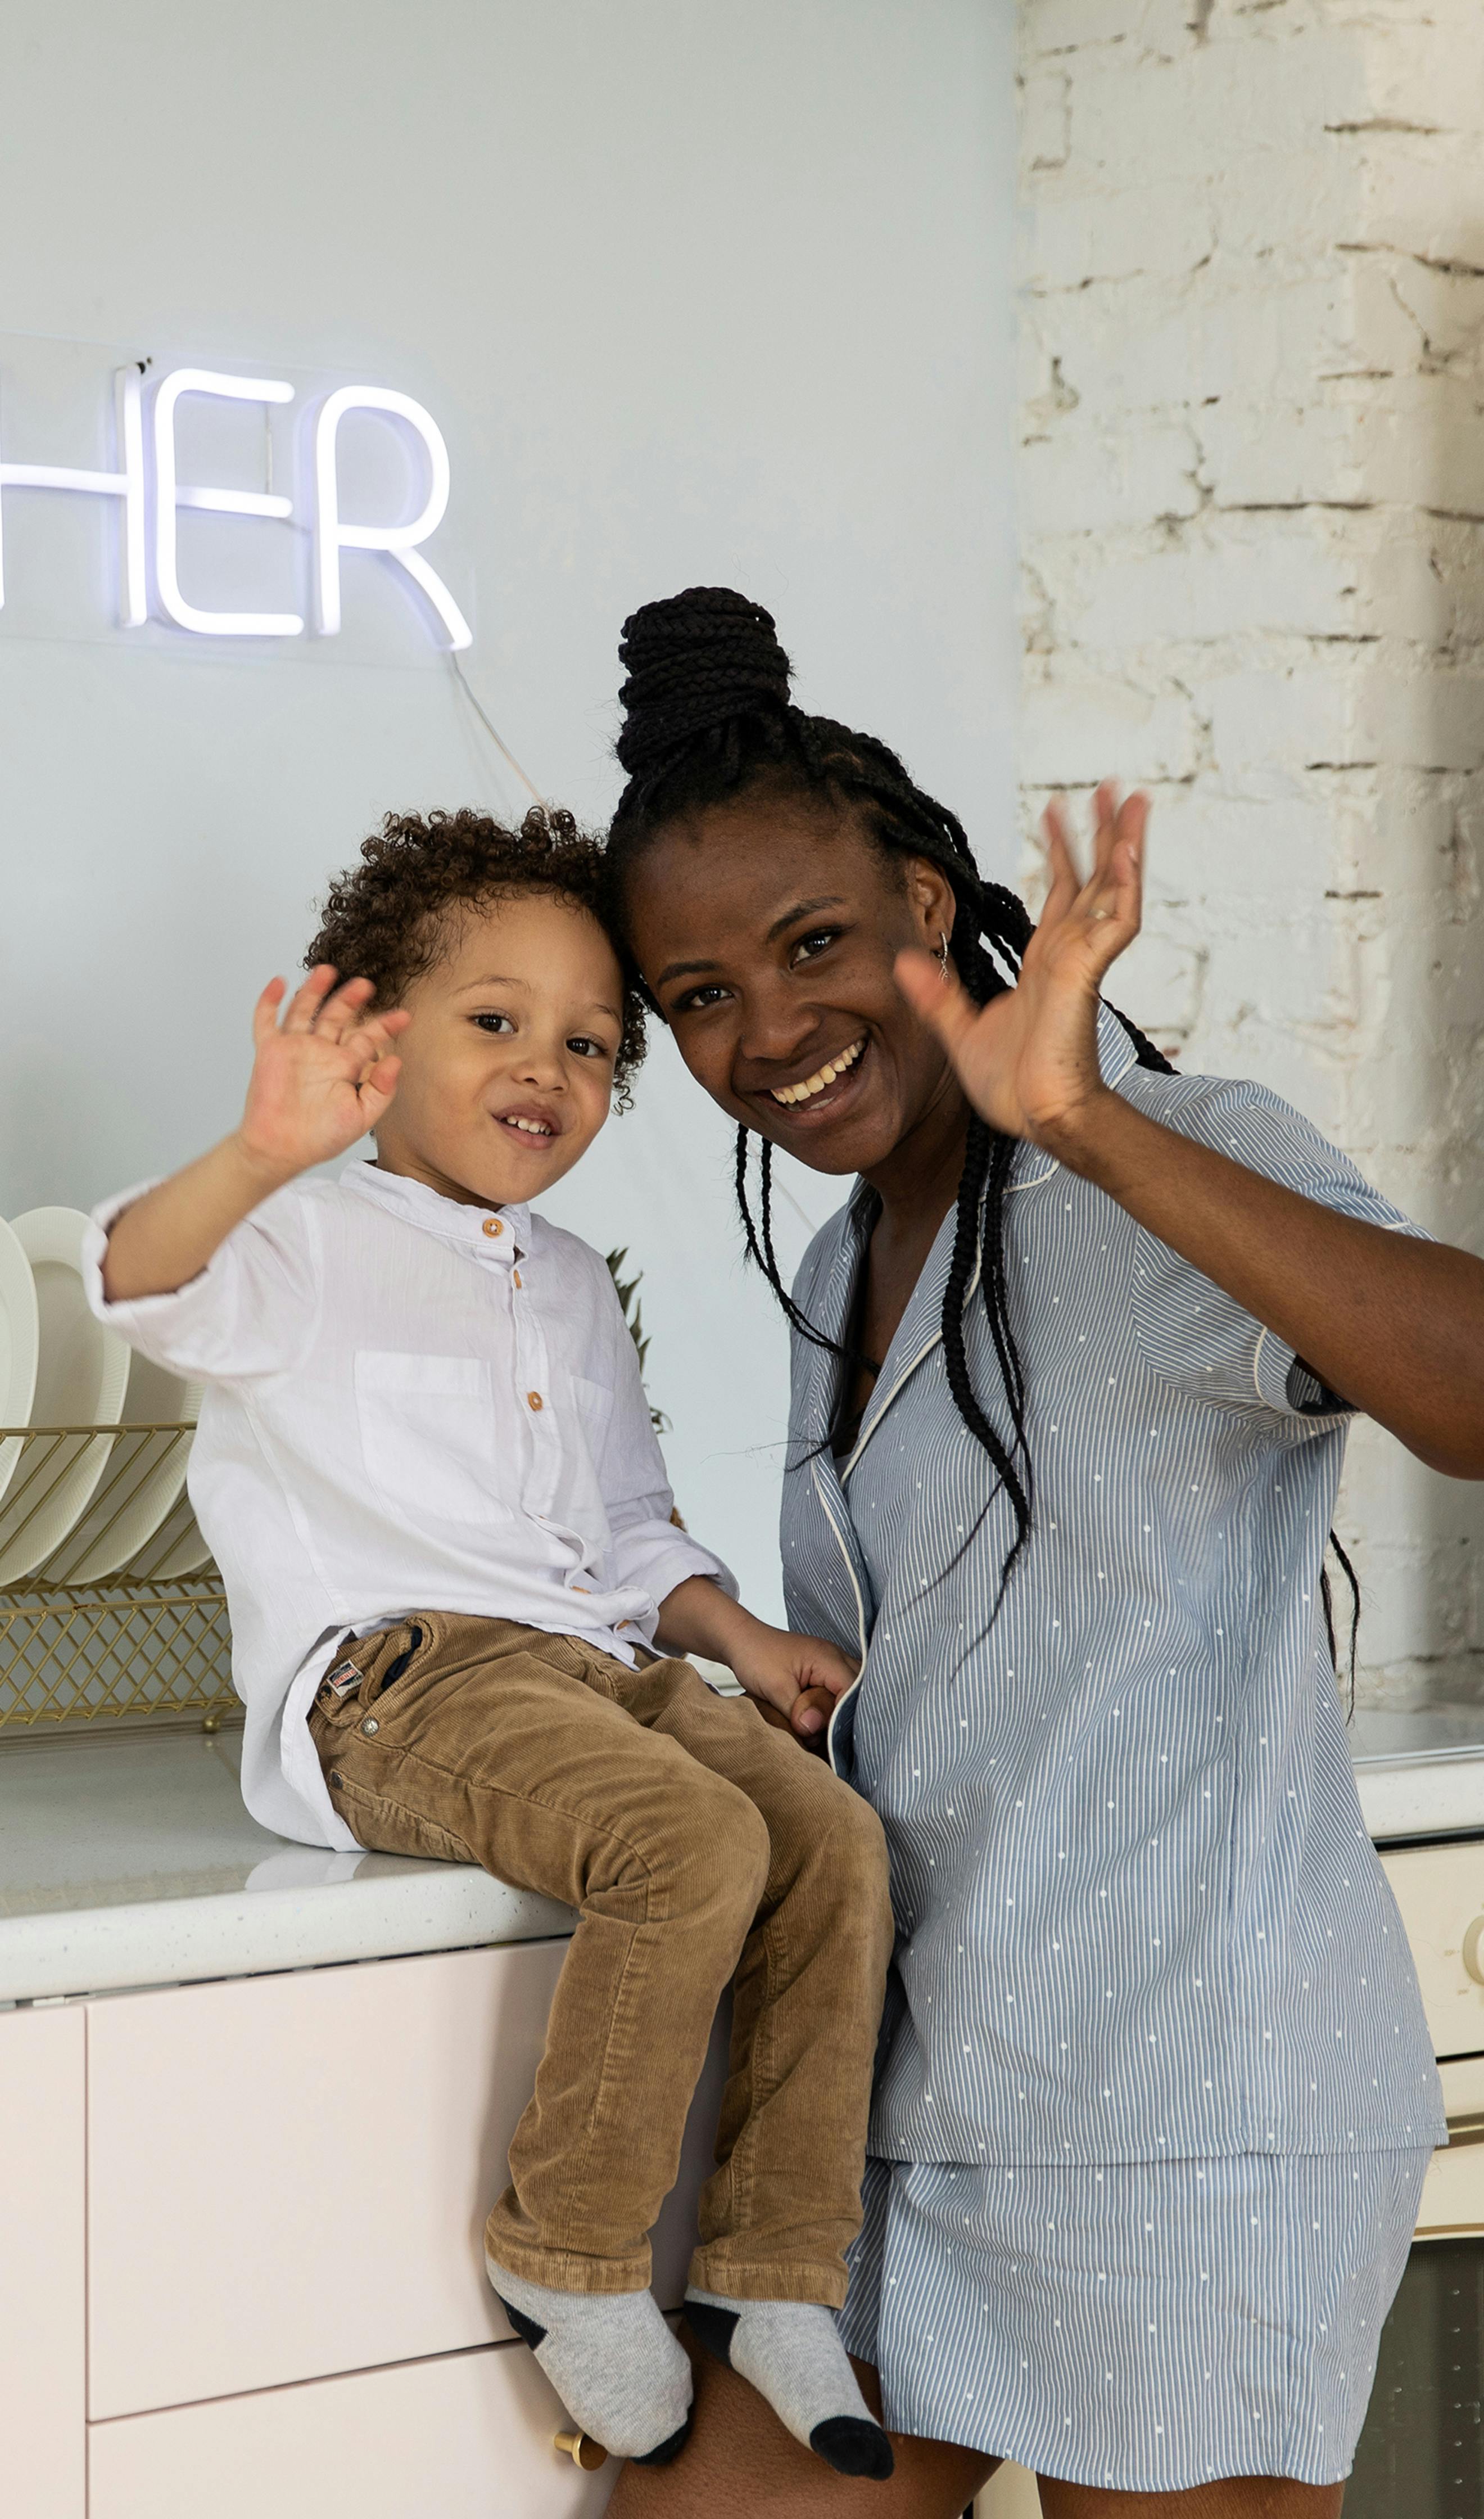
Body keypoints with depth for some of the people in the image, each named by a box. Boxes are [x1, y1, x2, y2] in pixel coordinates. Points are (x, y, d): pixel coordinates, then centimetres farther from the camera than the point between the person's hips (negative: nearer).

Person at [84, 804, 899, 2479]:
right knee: (691, 1841, -31)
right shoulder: (312, 1244, 3)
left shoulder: (572, 1286, 26)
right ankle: (567, 2257, -14)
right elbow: (141, 1282, -20)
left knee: (834, 1838, -16)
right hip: (393, 1680, -7)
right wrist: (262, 1155, -40)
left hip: (593, 1665, 8)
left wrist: (732, 1634, 13)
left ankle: (772, 2277, -8)